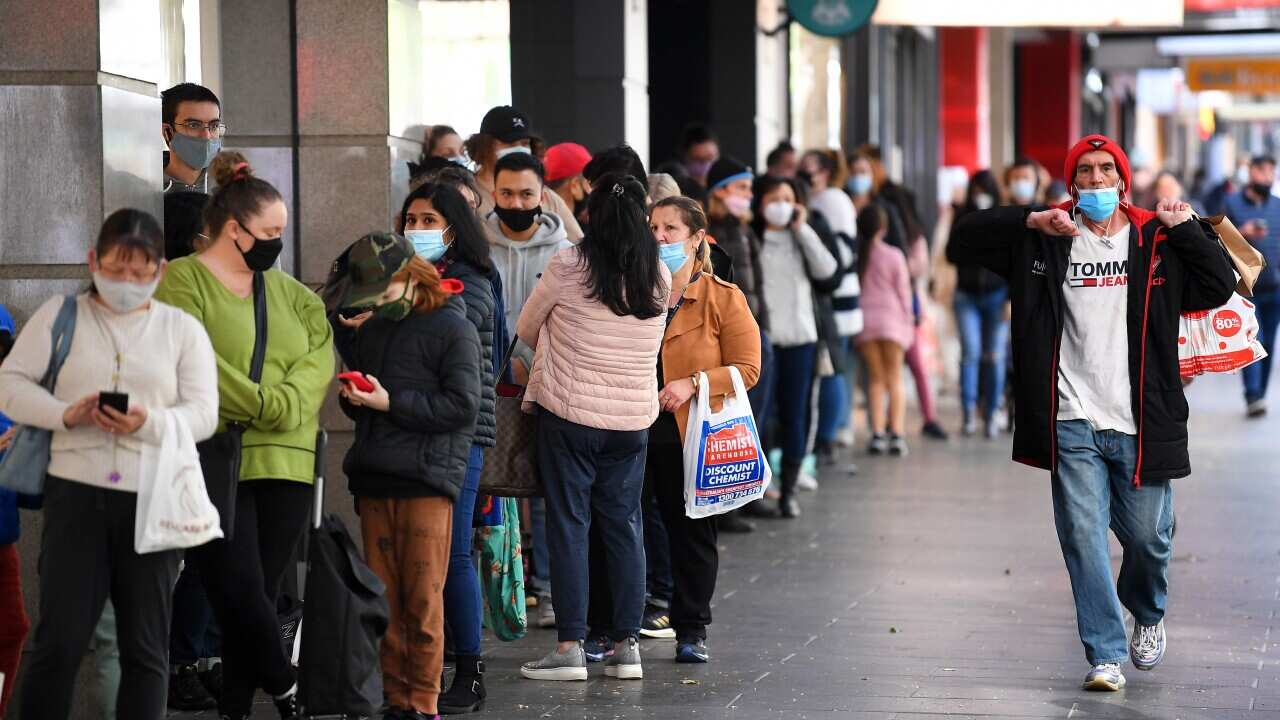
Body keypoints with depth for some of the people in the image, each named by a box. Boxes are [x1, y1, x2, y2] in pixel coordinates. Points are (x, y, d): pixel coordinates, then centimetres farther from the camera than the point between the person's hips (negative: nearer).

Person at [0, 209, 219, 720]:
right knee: (59, 639, -3)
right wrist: (65, 414, -17)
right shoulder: (59, 315, 9)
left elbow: (204, 413, 2)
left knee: (146, 646, 4)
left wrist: (149, 423, -18)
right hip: (77, 493, -1)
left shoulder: (183, 328, 10)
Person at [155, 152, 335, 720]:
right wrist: (266, 404, -11)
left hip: (285, 465, 6)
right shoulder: (181, 281, -1)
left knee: (260, 597, 3)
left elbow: (321, 347, 7)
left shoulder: (284, 289, 19)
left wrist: (288, 401, -12)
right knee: (241, 594, -12)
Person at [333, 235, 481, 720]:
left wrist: (390, 402, -13)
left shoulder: (453, 329, -3)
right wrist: (353, 397, 5)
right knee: (383, 599, 5)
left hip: (427, 480, -6)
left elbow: (463, 405, -12)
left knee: (422, 599, -5)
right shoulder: (371, 329, 19)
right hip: (374, 480, 6)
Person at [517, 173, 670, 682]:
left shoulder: (568, 266, -9)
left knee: (568, 525, 2)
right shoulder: (659, 277, 3)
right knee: (624, 526, 10)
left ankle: (570, 646, 1)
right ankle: (627, 645, 11)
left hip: (568, 413, -4)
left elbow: (525, 331, 3)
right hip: (633, 418, 4)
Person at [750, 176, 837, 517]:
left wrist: (802, 228, -5)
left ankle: (788, 489, 13)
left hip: (799, 338, 4)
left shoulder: (800, 239, 12)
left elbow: (826, 269, -4)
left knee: (795, 414, 5)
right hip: (760, 337, -4)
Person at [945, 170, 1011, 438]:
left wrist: (1011, 298, -7)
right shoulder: (962, 217, 5)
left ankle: (991, 416, 8)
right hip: (967, 295, 1)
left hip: (996, 295, -1)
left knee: (994, 357, 0)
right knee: (970, 352, -10)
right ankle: (968, 414, -9)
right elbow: (951, 254, 5)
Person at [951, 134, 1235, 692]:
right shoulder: (1045, 242, 6)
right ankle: (1106, 655, 3)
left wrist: (1185, 228, -7)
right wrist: (1034, 221, -8)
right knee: (1084, 540, -4)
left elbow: (1219, 287, -1)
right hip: (1074, 423, 0)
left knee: (1148, 536, 7)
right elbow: (967, 237, 2)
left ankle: (1148, 614, 38)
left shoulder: (1157, 242, 6)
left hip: (1139, 424, 0)